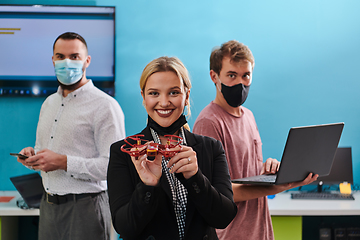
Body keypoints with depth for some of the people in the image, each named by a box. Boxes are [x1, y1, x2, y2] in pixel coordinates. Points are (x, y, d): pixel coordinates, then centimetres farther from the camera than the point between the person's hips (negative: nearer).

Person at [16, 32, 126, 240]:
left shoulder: (104, 105, -11)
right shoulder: (49, 103, 15)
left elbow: (114, 165, -20)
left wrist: (64, 162, -23)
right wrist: (32, 155, 3)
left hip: (84, 207, -7)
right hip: (48, 206, 7)